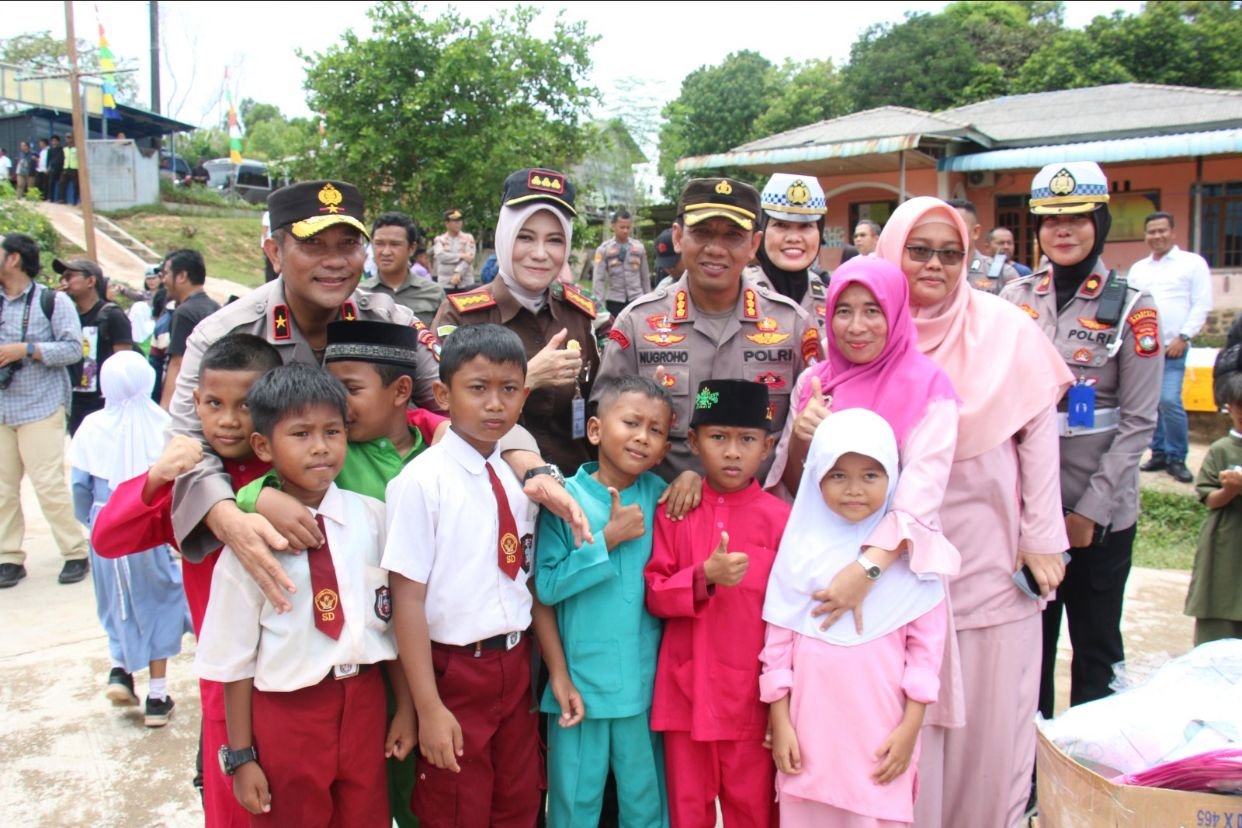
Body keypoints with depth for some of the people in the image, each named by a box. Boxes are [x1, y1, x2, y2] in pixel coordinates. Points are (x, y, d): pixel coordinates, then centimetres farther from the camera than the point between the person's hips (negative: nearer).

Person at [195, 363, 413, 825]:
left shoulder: (372, 518, -5)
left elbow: (396, 619, 3)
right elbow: (235, 657, -7)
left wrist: (406, 709, 8)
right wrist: (241, 756, -2)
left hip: (365, 704, 3)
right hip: (287, 712, -2)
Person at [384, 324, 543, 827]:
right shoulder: (422, 481, -15)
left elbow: (530, 582, 9)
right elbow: (408, 598, -16)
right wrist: (428, 708, -16)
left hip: (516, 666, 5)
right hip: (455, 671, -5)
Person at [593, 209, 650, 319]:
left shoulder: (639, 247, 7)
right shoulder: (603, 249, -2)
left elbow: (645, 277, 12)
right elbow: (598, 279, -7)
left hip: (637, 299, 2)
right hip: (614, 301, -1)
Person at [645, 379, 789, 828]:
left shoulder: (779, 519, -6)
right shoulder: (674, 512, 0)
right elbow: (654, 595, -1)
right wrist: (703, 578, -20)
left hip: (751, 695, -2)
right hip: (685, 690, 2)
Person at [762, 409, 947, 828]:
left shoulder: (913, 547, -3)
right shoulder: (802, 546, 0)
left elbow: (927, 645, -2)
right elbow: (778, 639, 3)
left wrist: (910, 728, -3)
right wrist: (780, 722, 2)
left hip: (882, 732, -1)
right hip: (809, 729, 2)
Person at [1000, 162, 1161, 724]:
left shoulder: (1132, 308, -5)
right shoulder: (1015, 299, 4)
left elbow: (1139, 420, -7)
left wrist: (1092, 509, -12)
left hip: (1100, 510, -2)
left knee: (1095, 644, 11)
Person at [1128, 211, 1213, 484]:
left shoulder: (1192, 263, 3)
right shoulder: (1137, 268, 17)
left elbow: (1202, 305, -2)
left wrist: (1183, 337, -10)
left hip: (1172, 347, -5)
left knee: (1169, 401, -16)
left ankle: (1177, 458, -2)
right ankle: (1159, 453, 18)